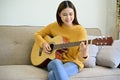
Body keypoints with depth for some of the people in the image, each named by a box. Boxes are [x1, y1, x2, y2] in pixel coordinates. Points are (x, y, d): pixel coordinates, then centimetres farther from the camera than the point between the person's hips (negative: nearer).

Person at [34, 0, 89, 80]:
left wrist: (84, 54, -36)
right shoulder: (54, 26, 2)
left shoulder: (80, 30, -8)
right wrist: (43, 43, -5)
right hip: (54, 61, 4)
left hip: (73, 62, -3)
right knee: (56, 62, -37)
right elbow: (37, 34, 16)